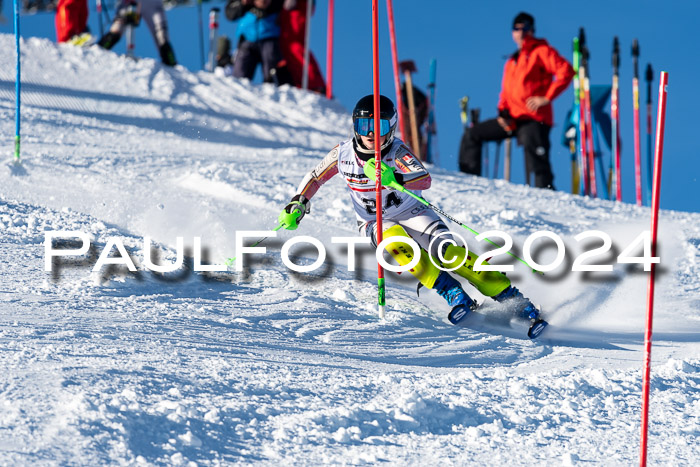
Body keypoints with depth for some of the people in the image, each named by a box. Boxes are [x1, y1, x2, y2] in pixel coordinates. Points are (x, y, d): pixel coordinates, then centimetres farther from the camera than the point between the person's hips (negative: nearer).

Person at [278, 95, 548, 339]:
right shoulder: (343, 154, -12)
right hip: (376, 224, 2)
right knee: (396, 240, -34)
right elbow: (315, 177, 7)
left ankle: (515, 301, -25)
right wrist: (297, 206, -2)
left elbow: (425, 180, -41)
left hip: (412, 214, -2)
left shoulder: (397, 152, -23)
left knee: (447, 252, -26)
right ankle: (454, 295, -32)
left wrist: (394, 179, -58)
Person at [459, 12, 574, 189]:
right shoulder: (512, 61, 23)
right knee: (472, 135, 7)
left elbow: (566, 72, -12)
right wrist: (503, 111, 5)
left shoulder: (541, 51, 0)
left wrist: (547, 97, -16)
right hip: (513, 119, 8)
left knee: (537, 162, -16)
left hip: (534, 119, -8)